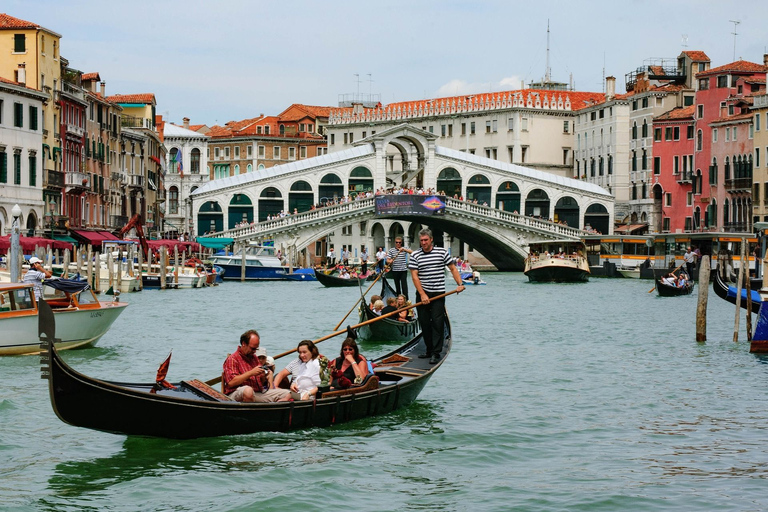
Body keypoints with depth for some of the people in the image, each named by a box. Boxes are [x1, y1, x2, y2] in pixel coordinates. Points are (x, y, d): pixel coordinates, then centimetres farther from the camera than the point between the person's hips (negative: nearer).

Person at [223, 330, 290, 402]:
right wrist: (251, 373, -14)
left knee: (286, 394, -7)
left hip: (258, 393, 8)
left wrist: (263, 377, 4)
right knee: (248, 390, -43)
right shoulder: (232, 359, -1)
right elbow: (231, 382, -16)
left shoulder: (255, 358, 22)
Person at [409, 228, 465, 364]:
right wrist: (422, 294, -13)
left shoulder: (442, 252, 1)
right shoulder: (415, 255, 1)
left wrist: (460, 284, -5)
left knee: (437, 322, -7)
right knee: (424, 323, 7)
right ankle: (429, 349, 19)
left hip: (438, 294, -2)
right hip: (422, 293, 2)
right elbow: (414, 275, -4)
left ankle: (436, 353, -6)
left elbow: (453, 268, 8)